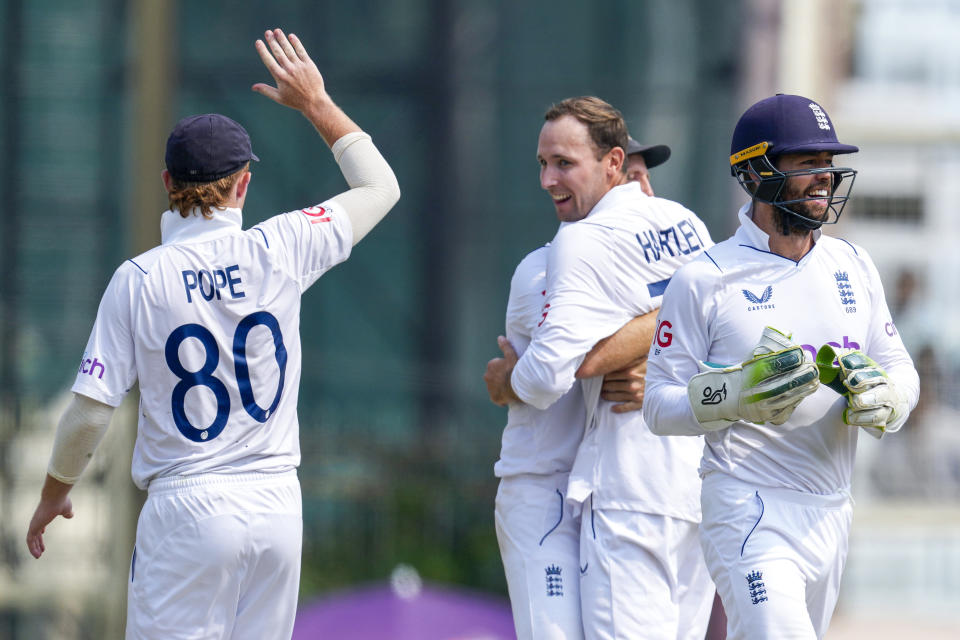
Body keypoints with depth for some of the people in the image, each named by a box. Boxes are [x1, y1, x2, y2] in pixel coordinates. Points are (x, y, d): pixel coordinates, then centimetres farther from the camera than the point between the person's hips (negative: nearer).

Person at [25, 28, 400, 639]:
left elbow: (91, 409, -5)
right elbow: (381, 187, 15)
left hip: (187, 506, -3)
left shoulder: (140, 279, -6)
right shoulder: (279, 250, -1)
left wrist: (54, 493, 11)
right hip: (276, 500, 3)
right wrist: (318, 103, 21)